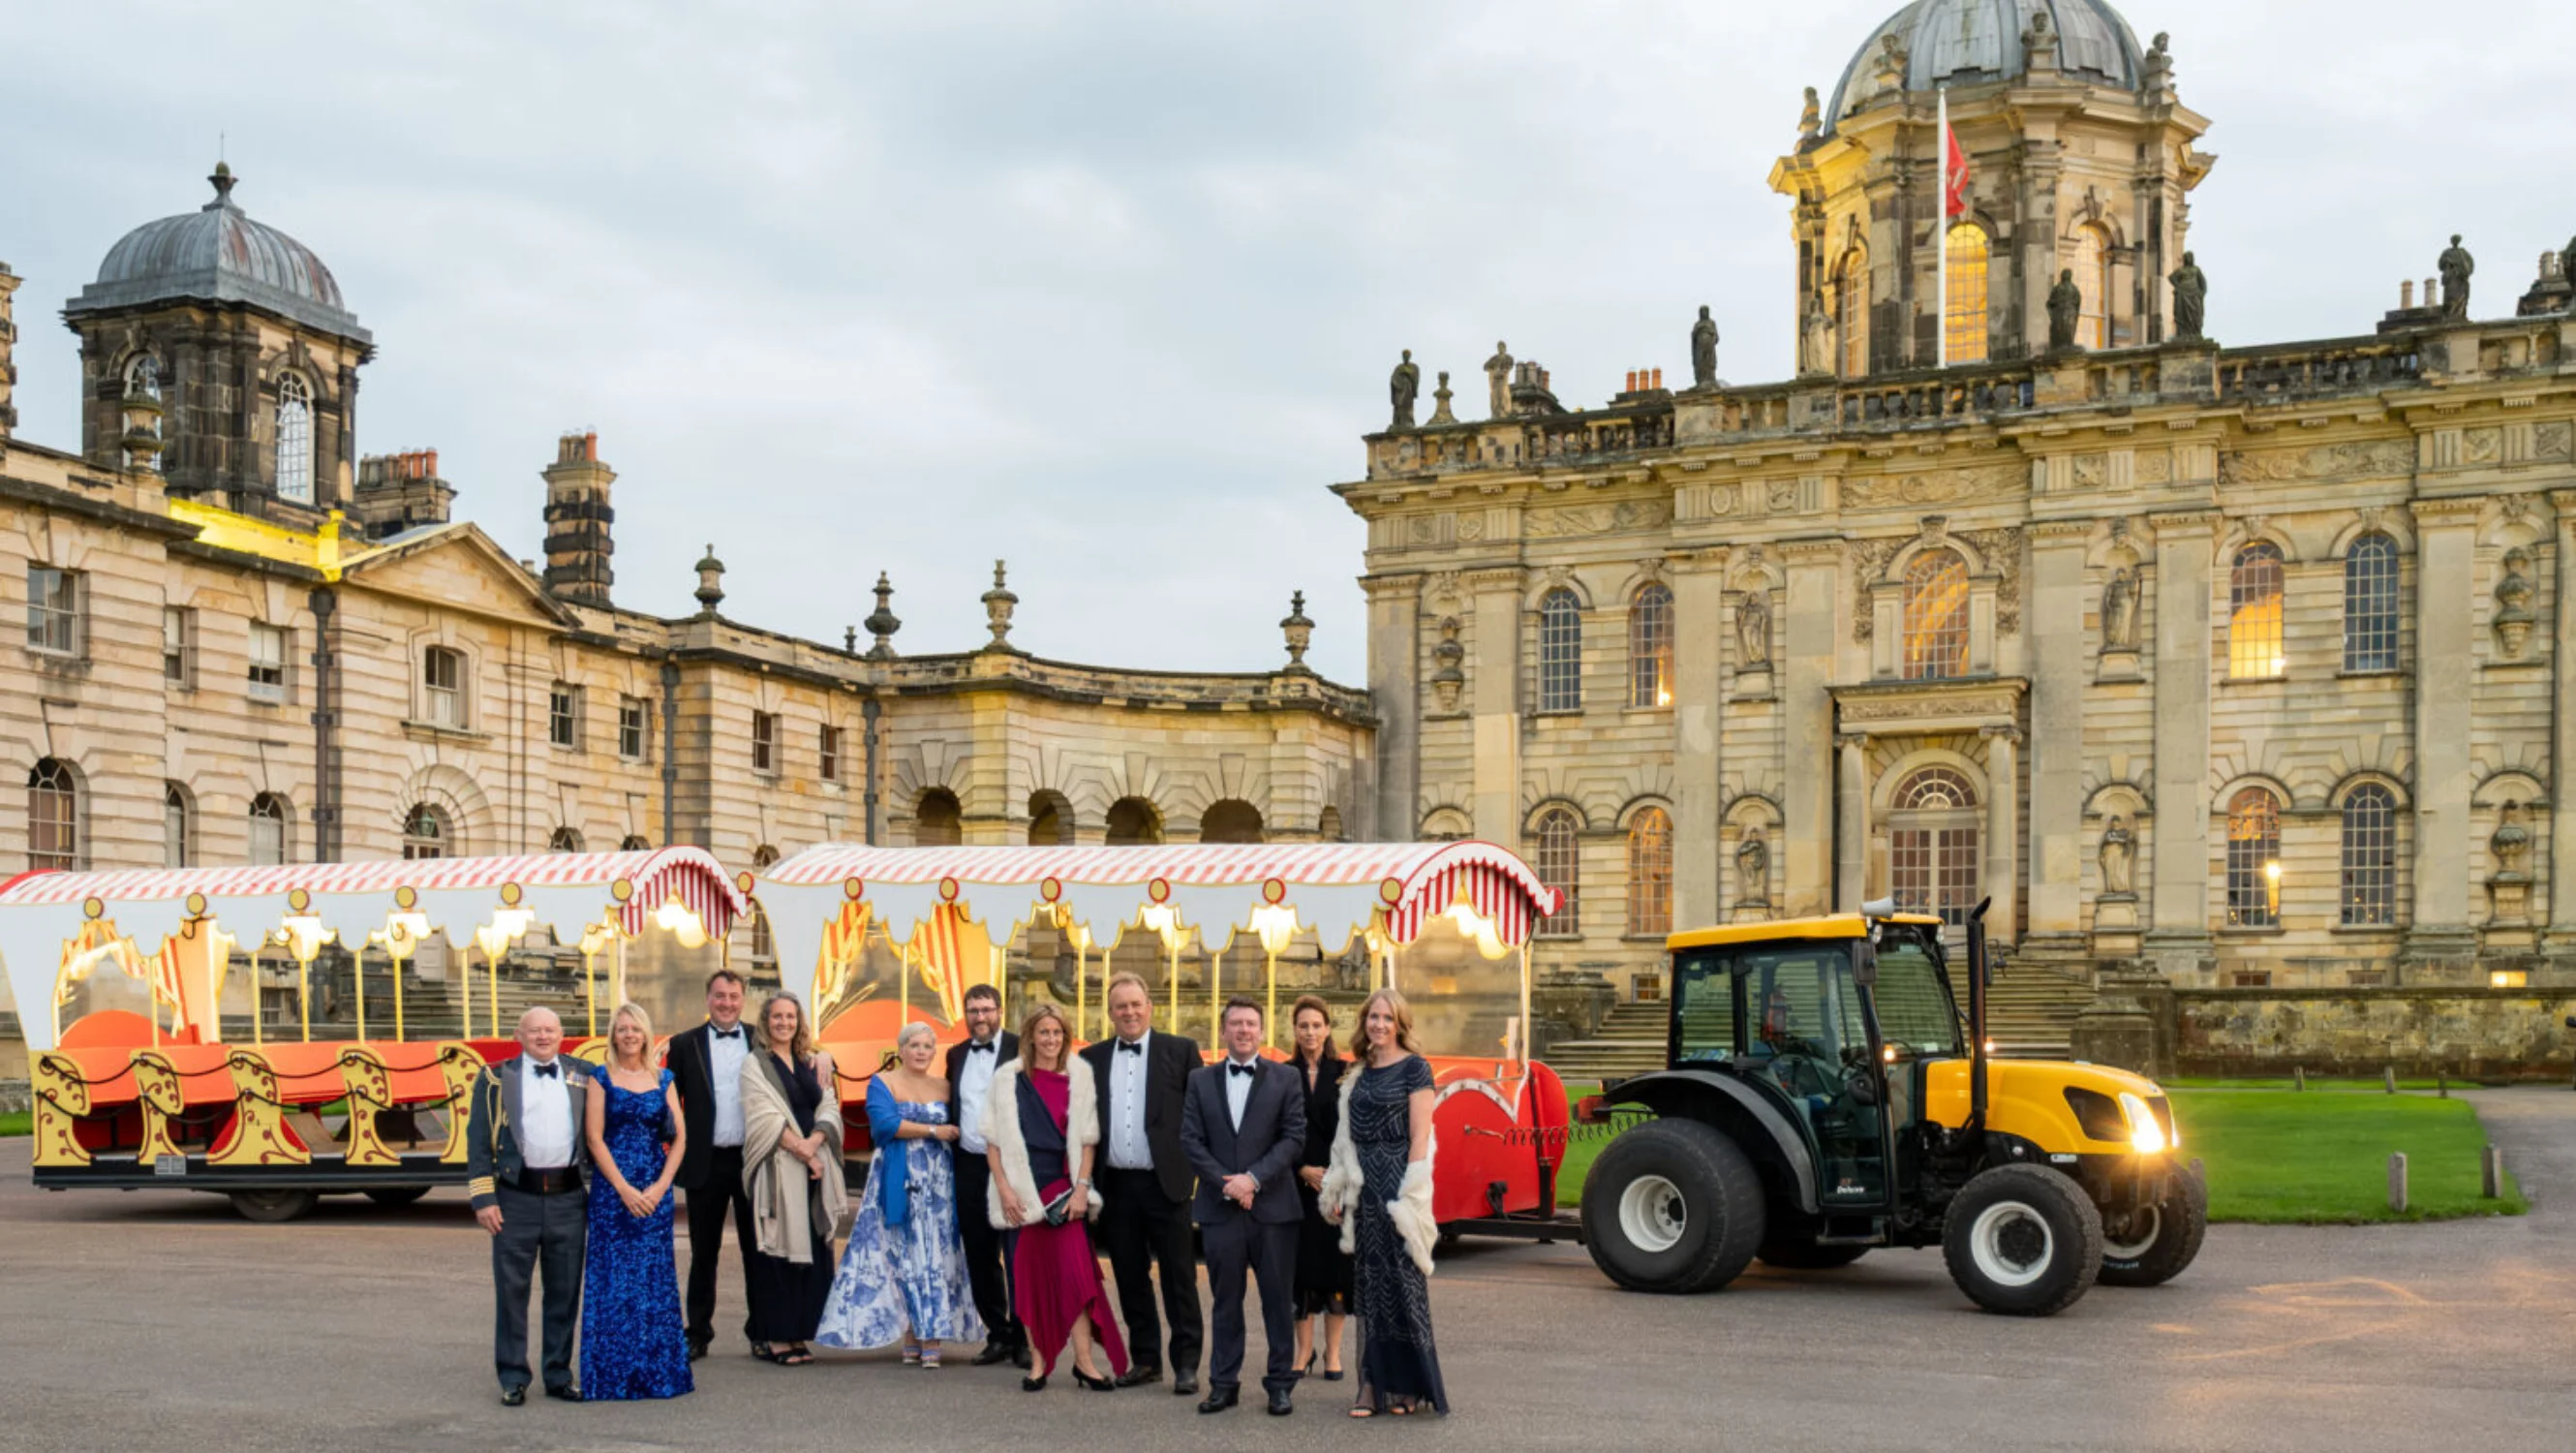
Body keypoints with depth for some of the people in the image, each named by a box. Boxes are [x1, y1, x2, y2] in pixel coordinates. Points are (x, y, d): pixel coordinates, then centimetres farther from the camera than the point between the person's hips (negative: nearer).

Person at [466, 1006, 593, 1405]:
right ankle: (513, 1378, 12)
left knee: (565, 1291, 7)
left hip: (567, 1196, 2)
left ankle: (559, 1375, 18)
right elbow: (478, 1140, 0)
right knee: (512, 1289, 2)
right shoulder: (496, 1078, 3)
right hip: (516, 1197, -2)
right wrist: (483, 1198, -7)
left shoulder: (580, 1078, 11)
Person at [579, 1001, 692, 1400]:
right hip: (611, 1188, -3)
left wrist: (661, 1186, -6)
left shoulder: (663, 1080, 10)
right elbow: (594, 1138, -5)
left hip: (655, 1191, 3)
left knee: (655, 1277, 4)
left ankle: (656, 1372, 11)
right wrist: (625, 1189, -11)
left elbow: (679, 1138, 7)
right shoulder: (601, 1079, 2)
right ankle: (612, 1376, 3)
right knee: (614, 1276, -3)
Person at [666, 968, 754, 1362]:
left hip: (752, 1159, 0)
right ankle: (698, 1333, 16)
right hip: (706, 1163, 0)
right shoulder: (684, 1045, 4)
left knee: (756, 1248, 7)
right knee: (704, 1253, 8)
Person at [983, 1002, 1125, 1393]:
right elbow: (993, 1138, 2)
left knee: (1075, 1270, -9)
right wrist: (1003, 1188, -7)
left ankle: (1084, 1361, -4)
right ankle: (1039, 1361, 10)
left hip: (1063, 1187, 0)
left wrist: (1081, 1187, -5)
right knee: (1029, 1275, 3)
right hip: (1020, 1189, 0)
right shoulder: (1008, 1077, 2)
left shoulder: (1079, 1075, 3)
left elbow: (1086, 1138, 3)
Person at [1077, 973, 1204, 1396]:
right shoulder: (1092, 1058, 9)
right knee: (1130, 1278, 11)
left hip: (1165, 1182, -3)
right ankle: (1146, 1359, 21)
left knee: (1179, 1278, 1)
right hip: (1116, 1185, 3)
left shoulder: (1181, 1050, 0)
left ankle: (1186, 1364, 6)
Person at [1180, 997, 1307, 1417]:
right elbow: (1191, 1140, 2)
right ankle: (1223, 1383, 15)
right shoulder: (1201, 1081, 9)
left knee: (1279, 1300, 3)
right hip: (1219, 1208, 2)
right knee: (1225, 1300, 8)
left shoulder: (1285, 1080, 3)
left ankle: (1280, 1384, 12)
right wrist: (1226, 1183, -10)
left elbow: (1294, 1138, -4)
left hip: (1273, 1207, -1)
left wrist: (1254, 1178, -14)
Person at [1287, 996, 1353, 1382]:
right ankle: (1304, 1350, 12)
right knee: (1300, 1263, 1)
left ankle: (1333, 1351, 10)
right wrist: (1303, 1170, -8)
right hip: (1296, 1181, 1)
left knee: (1336, 1261, 1)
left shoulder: (1346, 1073, 3)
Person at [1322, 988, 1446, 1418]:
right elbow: (1349, 1139, 14)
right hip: (1363, 1186, 6)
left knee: (1403, 1281, -2)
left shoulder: (1414, 1068, -4)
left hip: (1398, 1183, -6)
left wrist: (1410, 1196, -15)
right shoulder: (1360, 1075, 14)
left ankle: (1407, 1386, 7)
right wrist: (1338, 1191, 9)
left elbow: (1419, 1137, -10)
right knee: (1369, 1285, 6)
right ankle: (1374, 1386, 11)